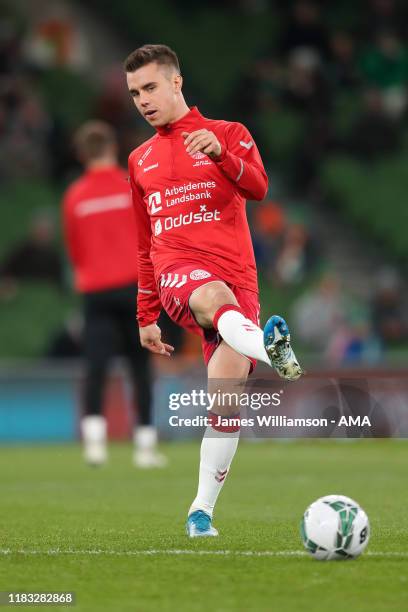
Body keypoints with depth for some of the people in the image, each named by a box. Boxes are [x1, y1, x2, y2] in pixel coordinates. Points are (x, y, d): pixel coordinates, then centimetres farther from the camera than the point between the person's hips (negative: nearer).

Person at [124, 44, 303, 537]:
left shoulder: (227, 133, 12)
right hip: (177, 275, 0)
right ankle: (272, 351, -70)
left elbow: (258, 188, -8)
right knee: (215, 295, -38)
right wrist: (146, 316, 27)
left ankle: (202, 510, -4)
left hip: (236, 273, 0)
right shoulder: (140, 161, 23)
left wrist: (220, 152, -26)